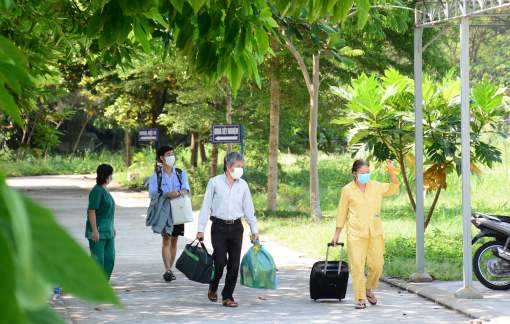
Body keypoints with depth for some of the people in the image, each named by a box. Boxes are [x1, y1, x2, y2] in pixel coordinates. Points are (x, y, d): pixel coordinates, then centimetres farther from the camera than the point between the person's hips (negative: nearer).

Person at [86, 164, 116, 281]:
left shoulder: (105, 190, 14)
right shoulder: (97, 191, -14)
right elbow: (92, 211, -19)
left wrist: (112, 227, 26)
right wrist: (94, 231, -22)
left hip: (108, 231, 9)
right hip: (98, 231, -9)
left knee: (110, 258, 8)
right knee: (98, 260, -5)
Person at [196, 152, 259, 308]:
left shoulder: (243, 185, 9)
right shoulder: (215, 182, -1)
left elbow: (248, 208, 15)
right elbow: (206, 206, 1)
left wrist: (254, 230, 12)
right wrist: (201, 229, -2)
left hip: (236, 227, 3)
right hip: (219, 227, -3)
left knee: (234, 263, 0)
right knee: (221, 261, -9)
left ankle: (228, 296, 10)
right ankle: (213, 287, 19)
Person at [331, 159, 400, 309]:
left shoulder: (375, 186, 9)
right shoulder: (348, 190, 2)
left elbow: (392, 189, 20)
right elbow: (342, 212, 8)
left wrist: (392, 174, 1)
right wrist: (337, 234, 9)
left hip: (375, 233, 3)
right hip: (356, 234, -3)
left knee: (376, 265, 2)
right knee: (357, 266, -7)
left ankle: (369, 289, 30)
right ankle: (361, 299, -1)